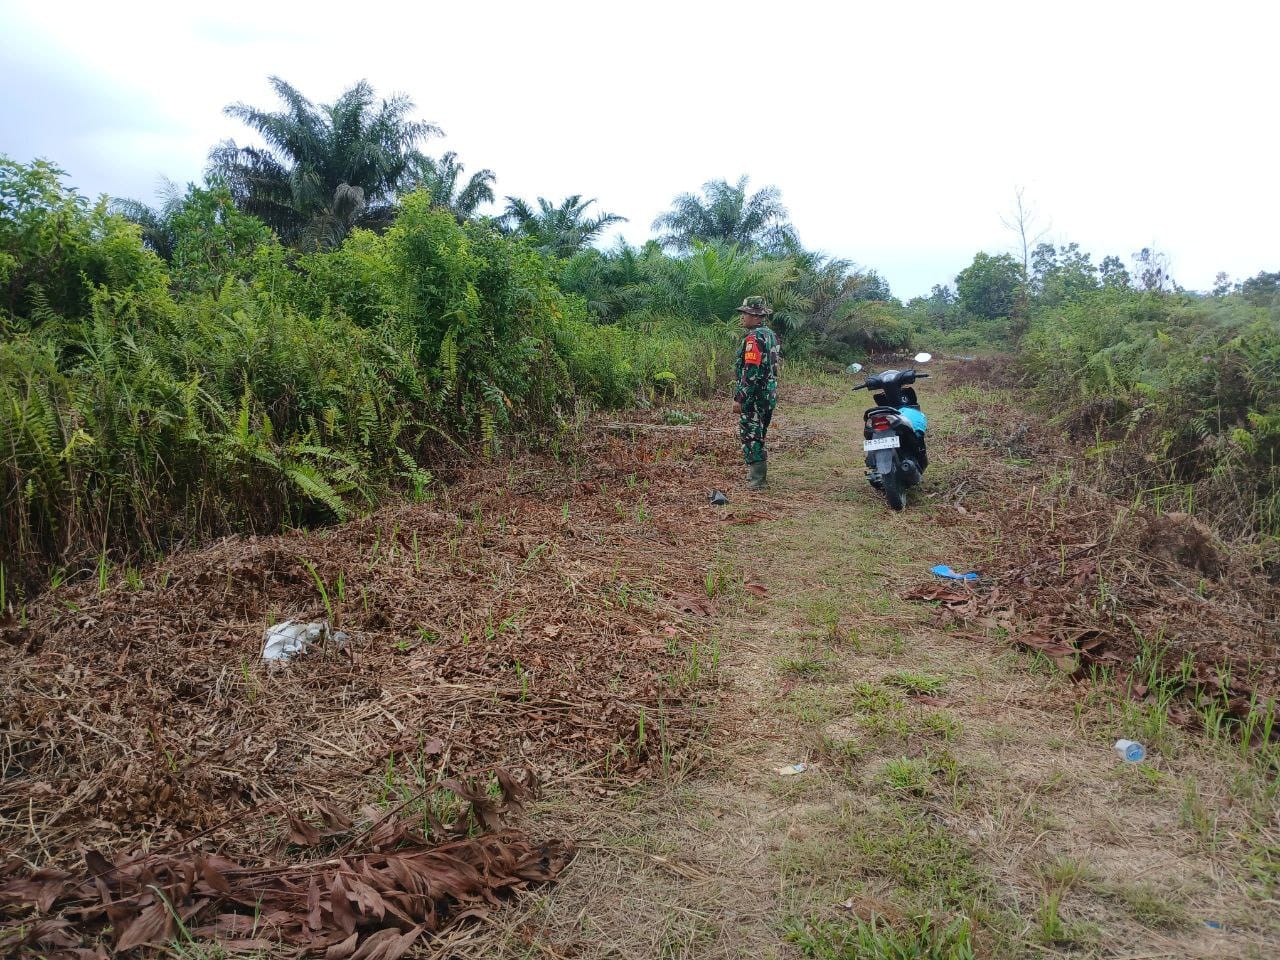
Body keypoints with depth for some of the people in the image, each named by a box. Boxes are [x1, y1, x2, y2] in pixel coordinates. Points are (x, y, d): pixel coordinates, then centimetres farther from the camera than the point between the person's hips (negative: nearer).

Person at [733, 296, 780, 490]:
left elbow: (750, 372, -23)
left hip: (754, 396, -10)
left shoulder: (754, 338, -17)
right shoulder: (770, 335, 14)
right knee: (759, 436, 18)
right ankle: (758, 474, 27)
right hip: (769, 395, 10)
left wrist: (739, 398, -20)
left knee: (751, 437, -4)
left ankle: (757, 481, -3)